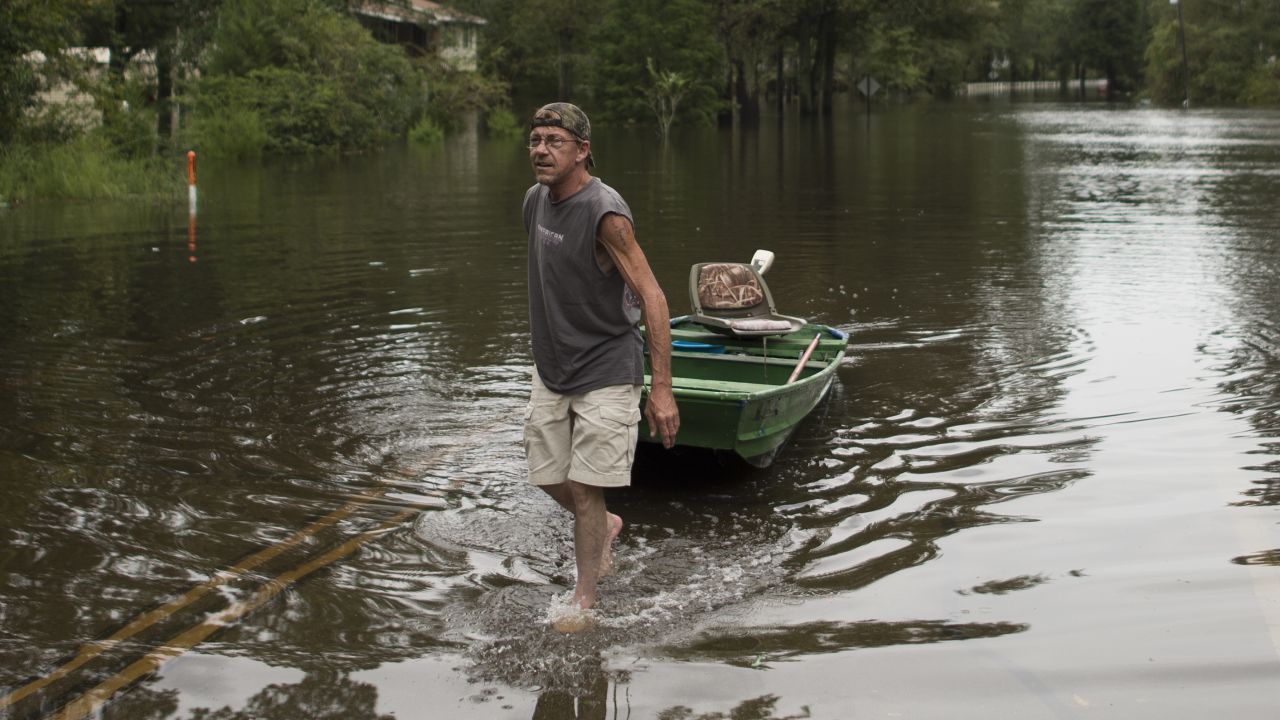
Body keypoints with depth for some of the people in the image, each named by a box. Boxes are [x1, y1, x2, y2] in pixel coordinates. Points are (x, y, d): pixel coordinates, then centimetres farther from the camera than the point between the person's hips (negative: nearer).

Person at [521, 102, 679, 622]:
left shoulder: (605, 214, -21)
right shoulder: (536, 200, 3)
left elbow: (652, 298, -22)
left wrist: (661, 390, -26)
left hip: (607, 370, -7)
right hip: (551, 369, 7)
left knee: (584, 488, -4)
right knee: (550, 480, 12)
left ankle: (584, 600, 13)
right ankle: (606, 526, 42)